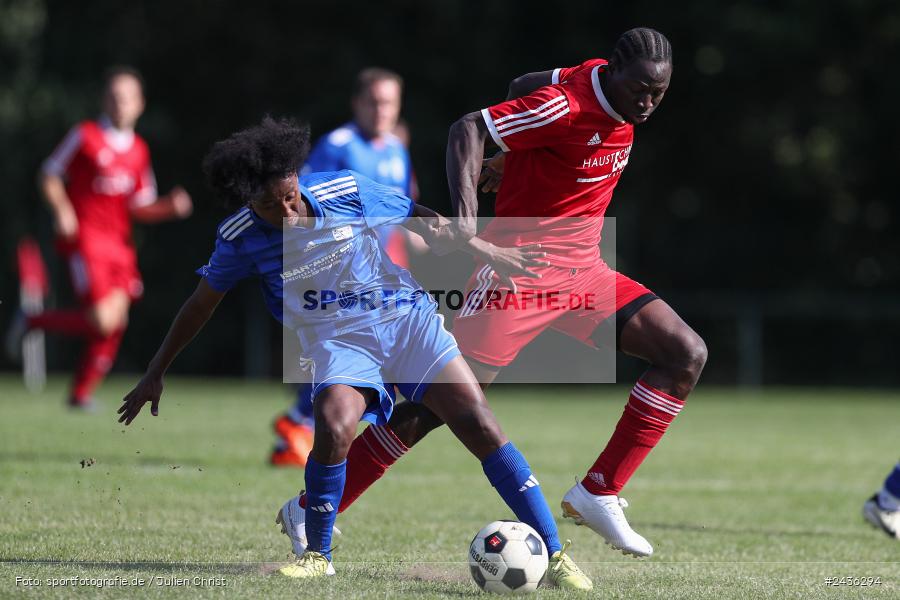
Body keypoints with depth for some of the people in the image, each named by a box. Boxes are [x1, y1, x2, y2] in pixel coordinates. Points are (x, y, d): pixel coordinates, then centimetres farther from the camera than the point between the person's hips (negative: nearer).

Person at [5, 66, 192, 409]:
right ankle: (32, 323, 6)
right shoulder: (85, 136, -5)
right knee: (103, 321, -17)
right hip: (84, 238, -6)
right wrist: (62, 210, -14)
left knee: (117, 320, -3)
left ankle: (82, 393, 10)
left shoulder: (139, 151, 11)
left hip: (119, 243, 6)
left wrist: (171, 207, -1)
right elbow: (49, 175, 2)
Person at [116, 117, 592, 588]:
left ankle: (554, 555, -10)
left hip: (408, 318, 0)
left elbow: (426, 222, 7)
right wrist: (155, 373, 12)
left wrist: (488, 252, 2)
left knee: (481, 426, -12)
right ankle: (317, 556, -8)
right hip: (338, 338, 0)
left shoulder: (347, 191, -9)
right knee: (333, 429, -31)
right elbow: (201, 304, 9)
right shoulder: (240, 239, -7)